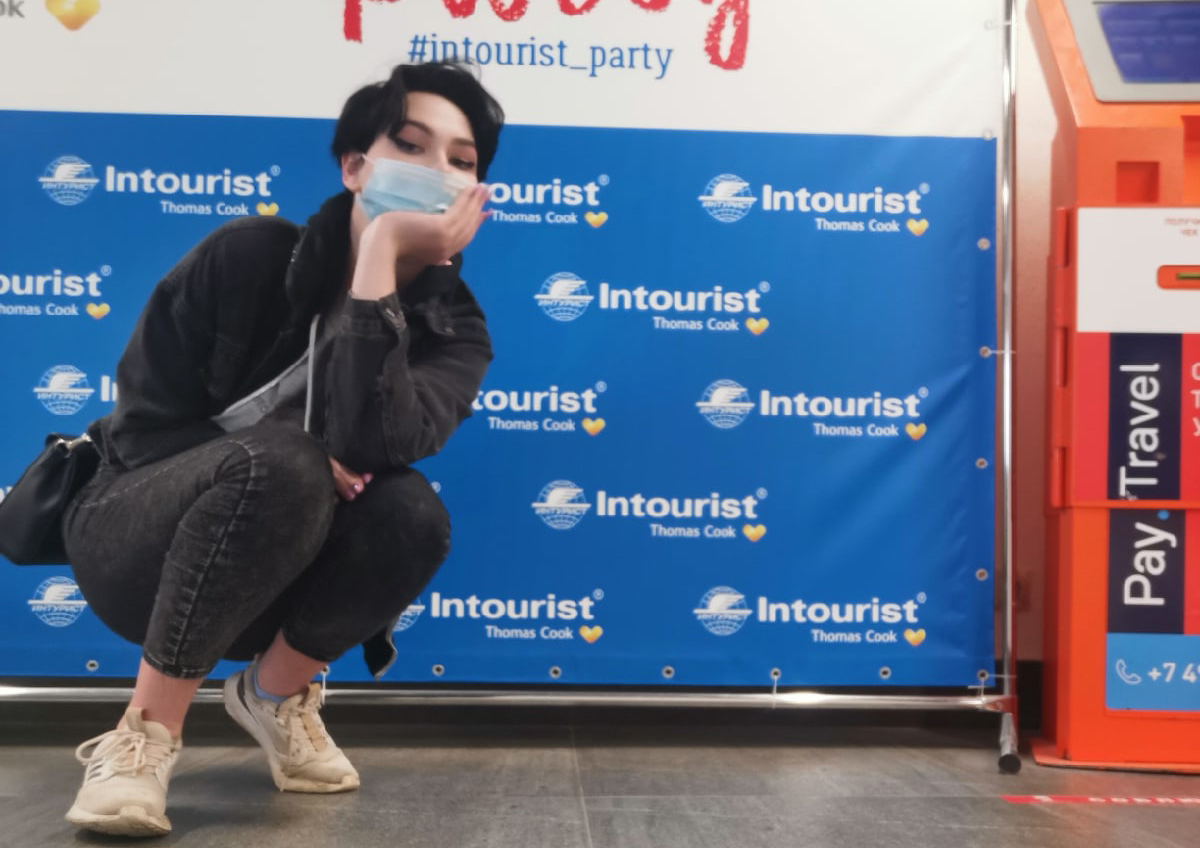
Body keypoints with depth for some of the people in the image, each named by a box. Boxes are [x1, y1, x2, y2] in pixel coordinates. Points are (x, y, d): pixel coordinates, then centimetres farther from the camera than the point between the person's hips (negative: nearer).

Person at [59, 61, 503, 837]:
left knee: (411, 513, -29)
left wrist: (380, 257, -30)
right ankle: (147, 729, -19)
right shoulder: (251, 255, -13)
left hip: (272, 580, 3)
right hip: (138, 543, -2)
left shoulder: (452, 329, -8)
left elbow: (374, 442, -30)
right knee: (279, 463, -35)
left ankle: (279, 691, -1)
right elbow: (143, 423, -10)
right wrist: (291, 467, -25)